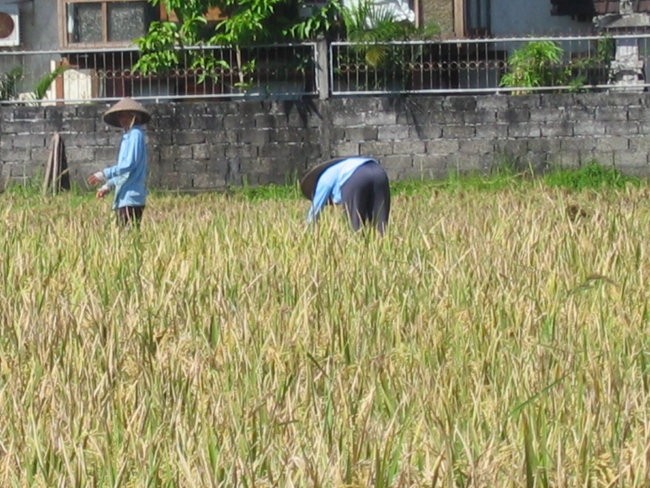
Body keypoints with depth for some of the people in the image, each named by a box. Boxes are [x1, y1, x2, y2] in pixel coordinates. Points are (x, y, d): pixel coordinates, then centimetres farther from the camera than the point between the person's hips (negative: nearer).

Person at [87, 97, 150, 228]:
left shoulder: (135, 135, -10)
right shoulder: (127, 136, 21)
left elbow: (129, 165, -18)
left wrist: (104, 174, -17)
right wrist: (109, 185, 18)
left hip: (130, 198, -10)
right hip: (124, 198, 10)